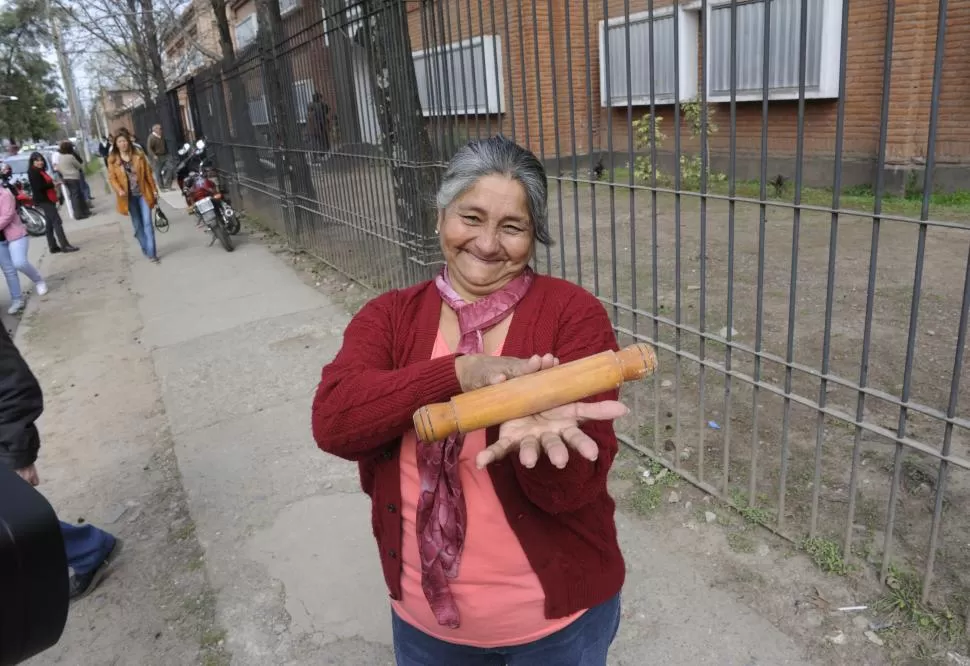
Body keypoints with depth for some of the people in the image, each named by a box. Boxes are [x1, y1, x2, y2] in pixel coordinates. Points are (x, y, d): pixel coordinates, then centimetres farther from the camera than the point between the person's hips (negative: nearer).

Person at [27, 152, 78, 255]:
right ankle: (65, 245, -20)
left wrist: (53, 184, 3)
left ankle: (53, 246, 16)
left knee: (50, 224, 12)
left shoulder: (41, 171, 18)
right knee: (57, 221, -15)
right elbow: (39, 187, -22)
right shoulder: (32, 172, -12)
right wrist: (53, 185, -15)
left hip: (47, 199, 10)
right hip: (43, 200, -10)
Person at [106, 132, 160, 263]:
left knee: (147, 222, -7)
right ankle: (145, 249, 24)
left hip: (143, 193, -1)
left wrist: (154, 190, 1)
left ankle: (151, 252, -7)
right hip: (129, 196, 1)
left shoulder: (138, 155, 1)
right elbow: (112, 178, -3)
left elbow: (148, 174, 4)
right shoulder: (113, 160, -1)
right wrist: (119, 190, -21)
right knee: (137, 224, 10)